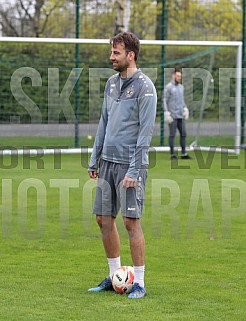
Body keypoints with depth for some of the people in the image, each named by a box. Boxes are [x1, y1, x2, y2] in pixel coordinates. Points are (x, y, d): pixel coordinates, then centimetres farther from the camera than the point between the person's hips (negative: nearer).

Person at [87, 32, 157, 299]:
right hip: (108, 162, 7)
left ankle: (138, 283, 0)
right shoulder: (111, 83, 13)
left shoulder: (144, 87, -10)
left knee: (131, 221, -8)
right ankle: (114, 276, 21)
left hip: (130, 165, -7)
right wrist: (94, 159, 16)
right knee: (104, 219, 8)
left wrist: (134, 171, -18)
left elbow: (145, 131, -14)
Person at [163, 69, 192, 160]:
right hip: (172, 116, -7)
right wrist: (166, 113, -15)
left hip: (181, 115, 7)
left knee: (183, 134, 4)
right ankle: (173, 154, 1)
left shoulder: (181, 87, 15)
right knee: (172, 134, -3)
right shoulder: (168, 87, -6)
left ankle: (184, 154, 9)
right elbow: (164, 101, -9)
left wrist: (185, 109, 11)